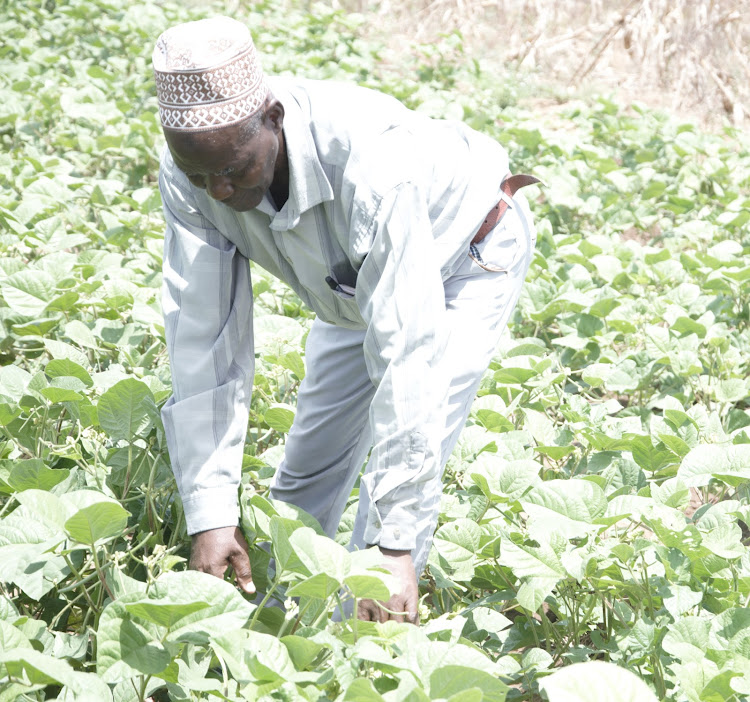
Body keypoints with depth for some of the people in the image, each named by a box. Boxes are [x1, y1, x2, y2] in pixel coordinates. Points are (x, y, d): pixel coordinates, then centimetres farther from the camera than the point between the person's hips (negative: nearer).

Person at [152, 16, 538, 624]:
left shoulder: (370, 161, -46)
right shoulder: (191, 173, -29)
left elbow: (407, 353, -46)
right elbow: (203, 340, -26)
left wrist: (397, 545, -47)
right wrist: (210, 515, -30)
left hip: (468, 255, -5)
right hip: (358, 277, 5)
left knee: (408, 455, -18)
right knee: (311, 461, 10)